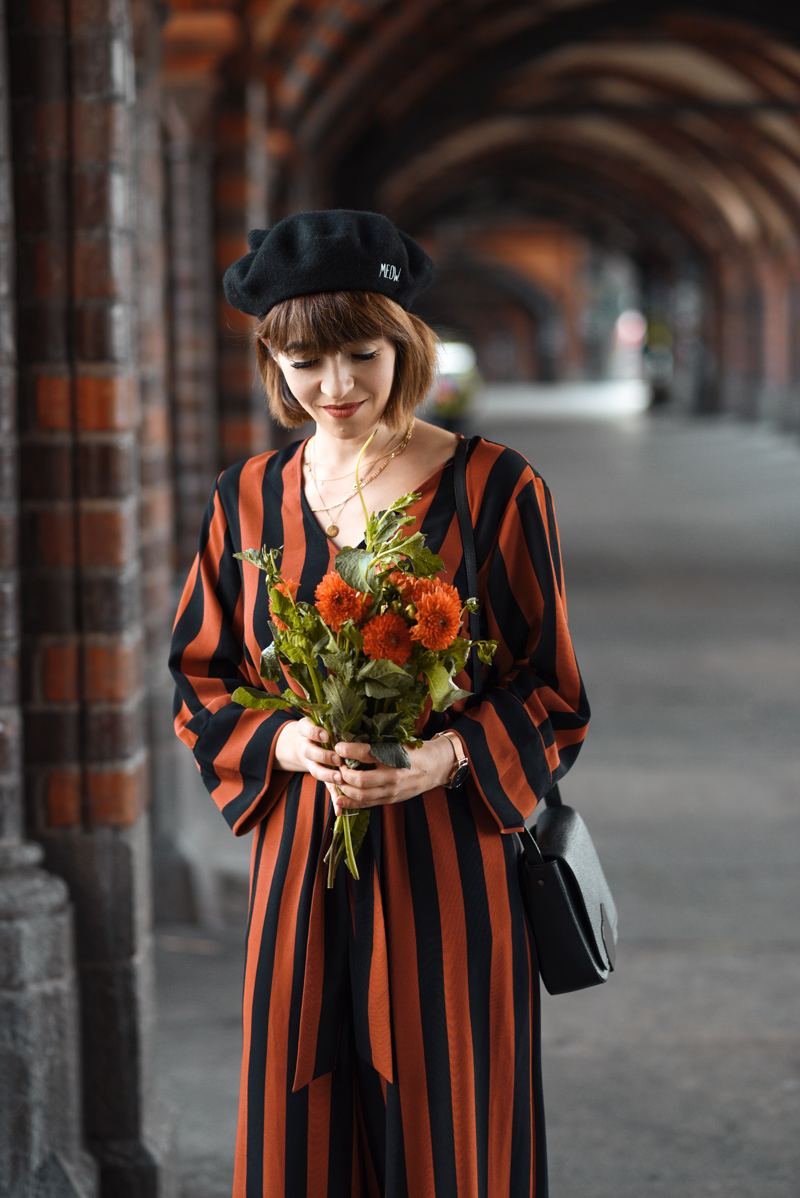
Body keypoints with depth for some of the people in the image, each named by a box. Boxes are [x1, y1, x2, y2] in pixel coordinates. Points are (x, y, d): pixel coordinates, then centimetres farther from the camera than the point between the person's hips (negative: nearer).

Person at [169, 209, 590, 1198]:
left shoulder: (495, 488, -4)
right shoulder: (248, 500, 6)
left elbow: (551, 697, -1)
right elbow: (201, 683, 12)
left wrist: (445, 757, -18)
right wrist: (286, 744, -9)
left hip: (450, 867, -3)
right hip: (300, 867, 3)